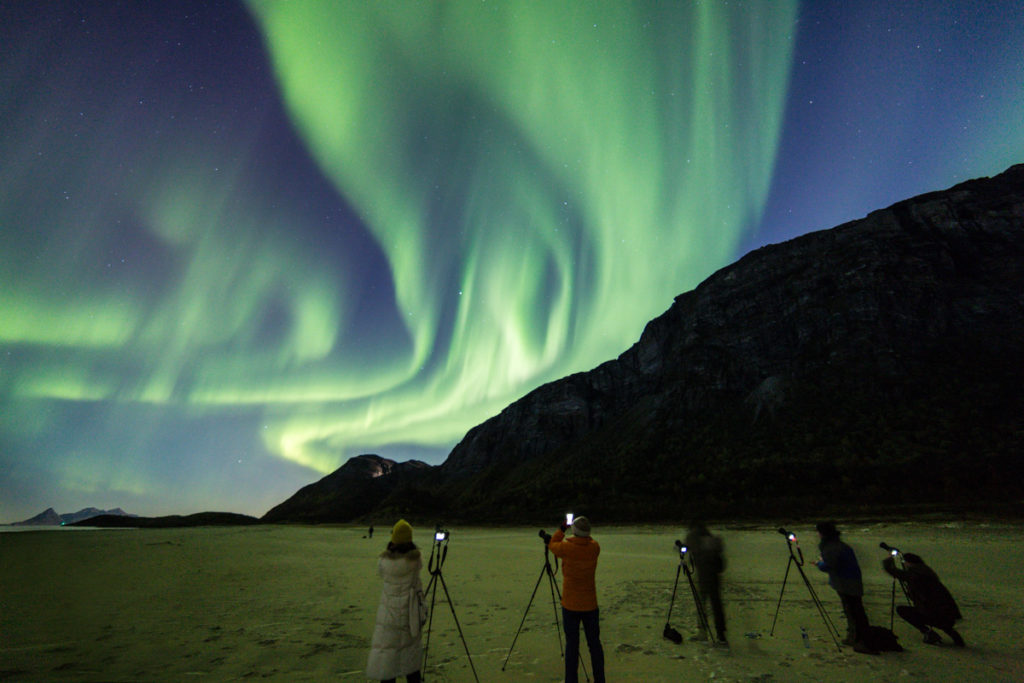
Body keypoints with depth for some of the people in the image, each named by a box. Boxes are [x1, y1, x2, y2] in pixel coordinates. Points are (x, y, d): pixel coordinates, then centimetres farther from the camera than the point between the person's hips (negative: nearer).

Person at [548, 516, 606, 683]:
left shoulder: (567, 547, -18)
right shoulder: (594, 547, -10)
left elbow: (552, 545, 3)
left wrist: (561, 529, 10)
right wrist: (583, 534, 16)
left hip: (571, 606, -2)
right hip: (590, 605, 3)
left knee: (571, 644, 8)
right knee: (594, 643, 16)